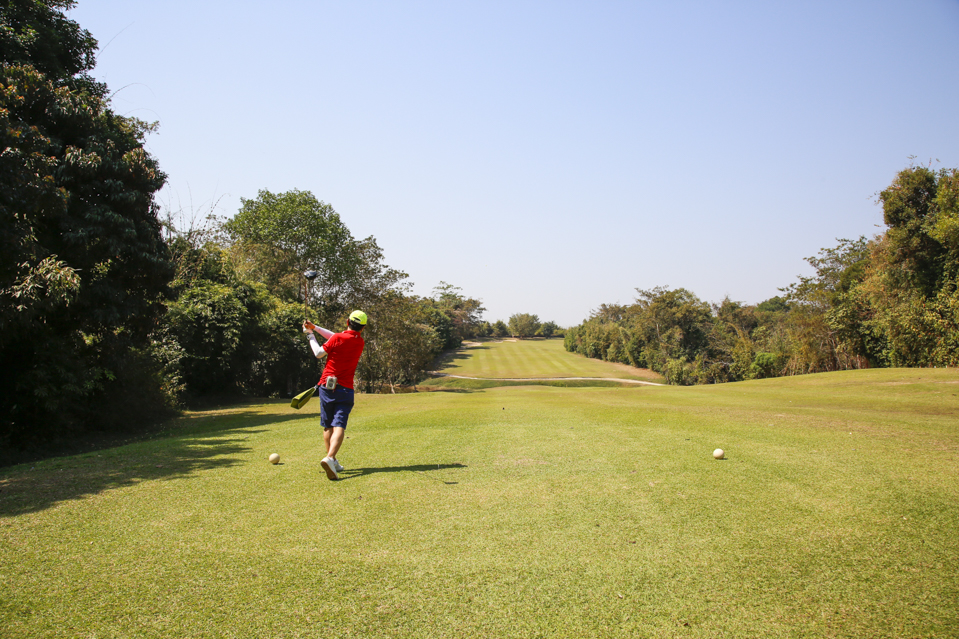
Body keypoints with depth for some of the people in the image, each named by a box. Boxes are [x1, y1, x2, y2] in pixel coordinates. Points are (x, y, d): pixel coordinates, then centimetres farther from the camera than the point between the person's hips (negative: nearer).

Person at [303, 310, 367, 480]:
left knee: (328, 427, 12)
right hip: (345, 389, 0)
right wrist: (315, 328, 18)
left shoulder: (337, 338, -6)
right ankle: (330, 458, -30)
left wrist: (310, 334, 16)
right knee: (339, 426, -9)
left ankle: (332, 461, 16)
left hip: (326, 387, 0)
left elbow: (319, 354, 5)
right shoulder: (360, 343, 7)